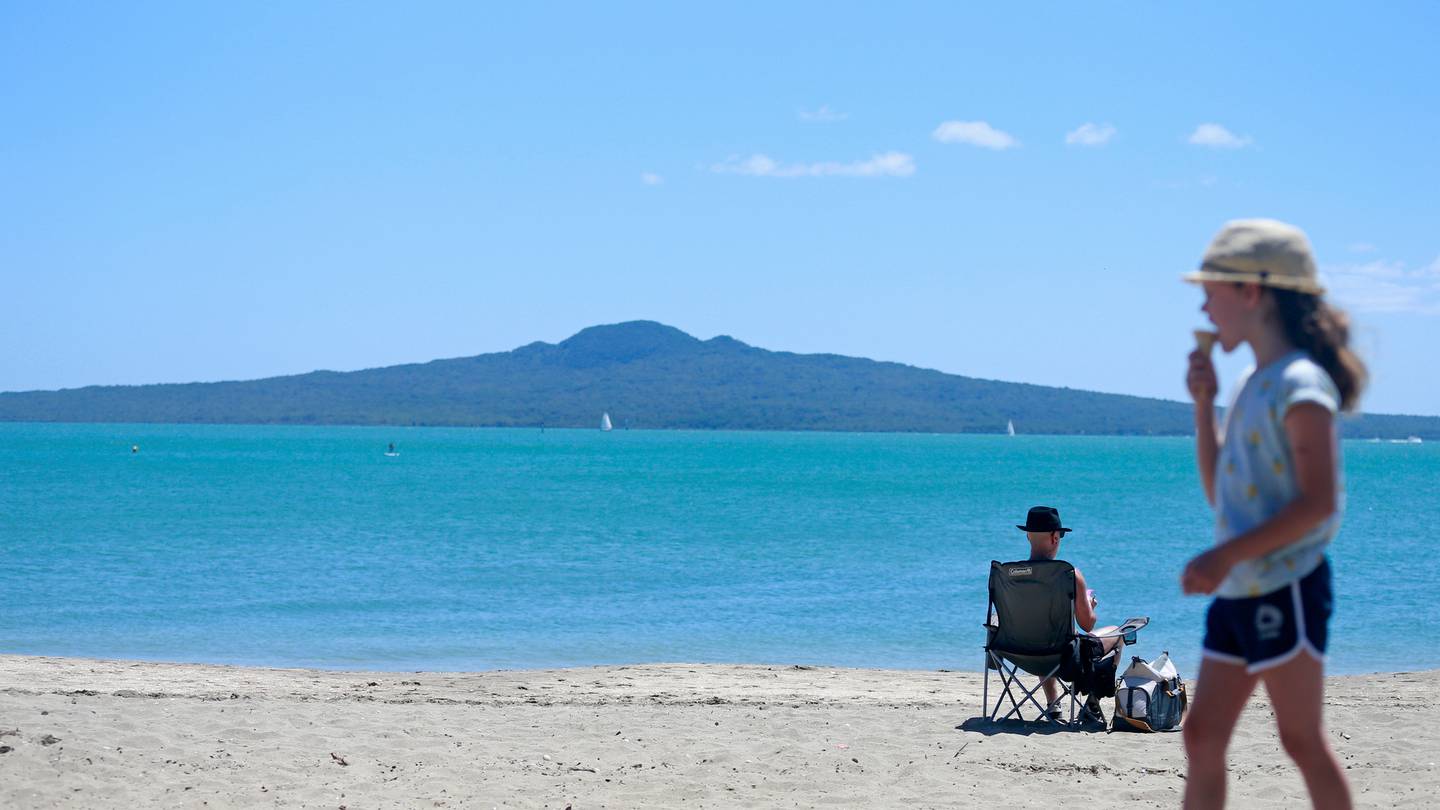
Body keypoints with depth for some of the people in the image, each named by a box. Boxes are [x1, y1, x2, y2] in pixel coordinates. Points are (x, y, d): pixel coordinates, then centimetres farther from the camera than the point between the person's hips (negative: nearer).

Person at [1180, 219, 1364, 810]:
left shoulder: (1300, 385, -13)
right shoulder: (1252, 385, 15)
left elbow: (1318, 501, -20)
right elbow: (1220, 493, 19)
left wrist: (1227, 555, -23)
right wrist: (1203, 405, 9)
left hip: (1286, 589, -9)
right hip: (1238, 594, 9)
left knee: (1302, 740, -3)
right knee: (1203, 736, 6)